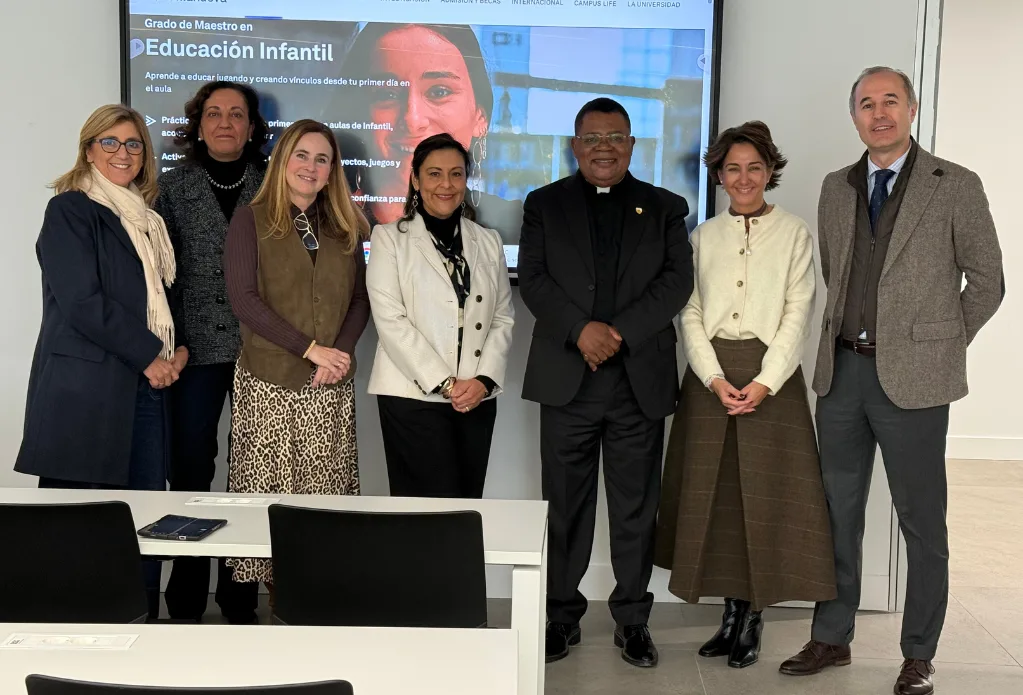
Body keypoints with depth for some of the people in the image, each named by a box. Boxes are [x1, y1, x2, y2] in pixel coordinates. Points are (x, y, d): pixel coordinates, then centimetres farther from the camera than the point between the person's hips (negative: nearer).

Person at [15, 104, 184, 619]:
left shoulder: (147, 220, 20)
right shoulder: (70, 210, -2)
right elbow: (82, 301, -12)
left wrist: (176, 349, 7)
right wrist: (150, 354, -9)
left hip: (146, 386, 7)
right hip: (85, 388, -7)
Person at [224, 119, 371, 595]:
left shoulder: (344, 228, 14)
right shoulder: (251, 220, 2)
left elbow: (360, 299, 12)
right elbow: (243, 298, -8)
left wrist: (340, 351, -7)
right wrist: (311, 349, -13)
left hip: (332, 389, 3)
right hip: (269, 383, -3)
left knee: (326, 497, 0)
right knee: (269, 499, -3)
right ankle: (276, 596, 8)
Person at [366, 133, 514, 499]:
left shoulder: (488, 242, 13)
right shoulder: (389, 238, 1)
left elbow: (503, 318, 9)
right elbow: (390, 320, -8)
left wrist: (484, 379, -7)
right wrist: (444, 383, -13)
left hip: (477, 398, 4)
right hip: (414, 396, -4)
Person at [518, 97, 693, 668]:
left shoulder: (665, 207, 11)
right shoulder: (545, 204, 10)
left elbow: (678, 280, -1)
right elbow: (533, 278, -1)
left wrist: (622, 332, -13)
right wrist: (580, 330, -16)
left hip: (641, 380, 0)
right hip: (566, 380, 0)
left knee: (636, 507, 6)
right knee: (566, 506, 6)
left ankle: (633, 619, 19)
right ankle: (562, 616, 19)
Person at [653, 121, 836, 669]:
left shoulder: (794, 233, 5)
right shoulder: (703, 237, 12)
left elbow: (797, 314, -2)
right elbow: (690, 315, 5)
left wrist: (764, 382, -15)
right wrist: (715, 379, -10)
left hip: (771, 379, -2)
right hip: (710, 377, 2)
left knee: (765, 496, -1)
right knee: (713, 496, 3)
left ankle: (752, 621, 10)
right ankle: (732, 615, 15)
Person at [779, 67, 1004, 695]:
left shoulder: (955, 186, -3)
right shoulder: (836, 188, 10)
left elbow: (987, 280, 2)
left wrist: (940, 344, 2)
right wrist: (847, 336, 11)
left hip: (912, 377, -4)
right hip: (842, 368, 5)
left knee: (922, 523, 6)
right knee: (837, 511, 12)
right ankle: (832, 638, 26)